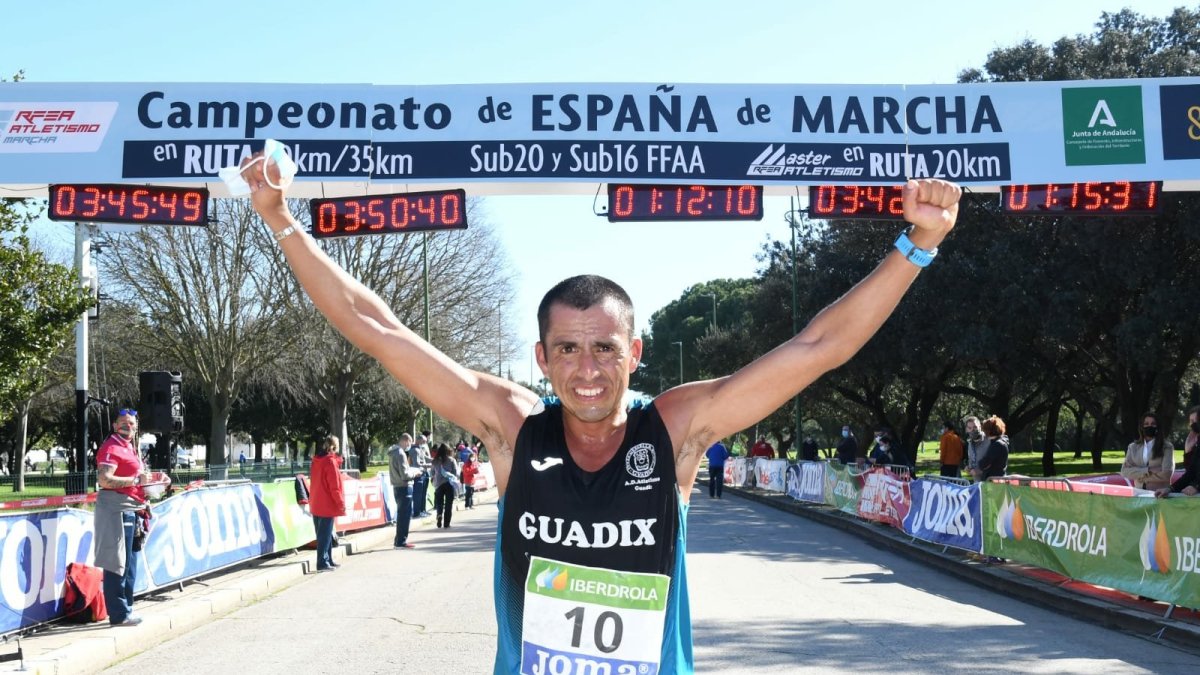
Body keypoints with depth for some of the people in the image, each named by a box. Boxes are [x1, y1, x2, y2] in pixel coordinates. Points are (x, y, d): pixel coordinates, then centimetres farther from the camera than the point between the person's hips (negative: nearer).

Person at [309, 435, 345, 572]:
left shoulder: (317, 461, 10)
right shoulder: (330, 462, -14)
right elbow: (334, 486, -16)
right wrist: (341, 503, -11)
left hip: (316, 503, 8)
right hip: (327, 504, -8)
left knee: (324, 534, 15)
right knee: (325, 535, -5)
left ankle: (328, 561, 22)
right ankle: (323, 563, -5)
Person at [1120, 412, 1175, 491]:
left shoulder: (1167, 447, 4)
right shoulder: (1133, 447, 12)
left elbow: (1166, 474, -4)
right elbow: (1124, 471, 3)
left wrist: (1144, 478, 1)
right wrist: (1146, 471, -7)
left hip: (1160, 492, -2)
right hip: (1139, 492, 2)